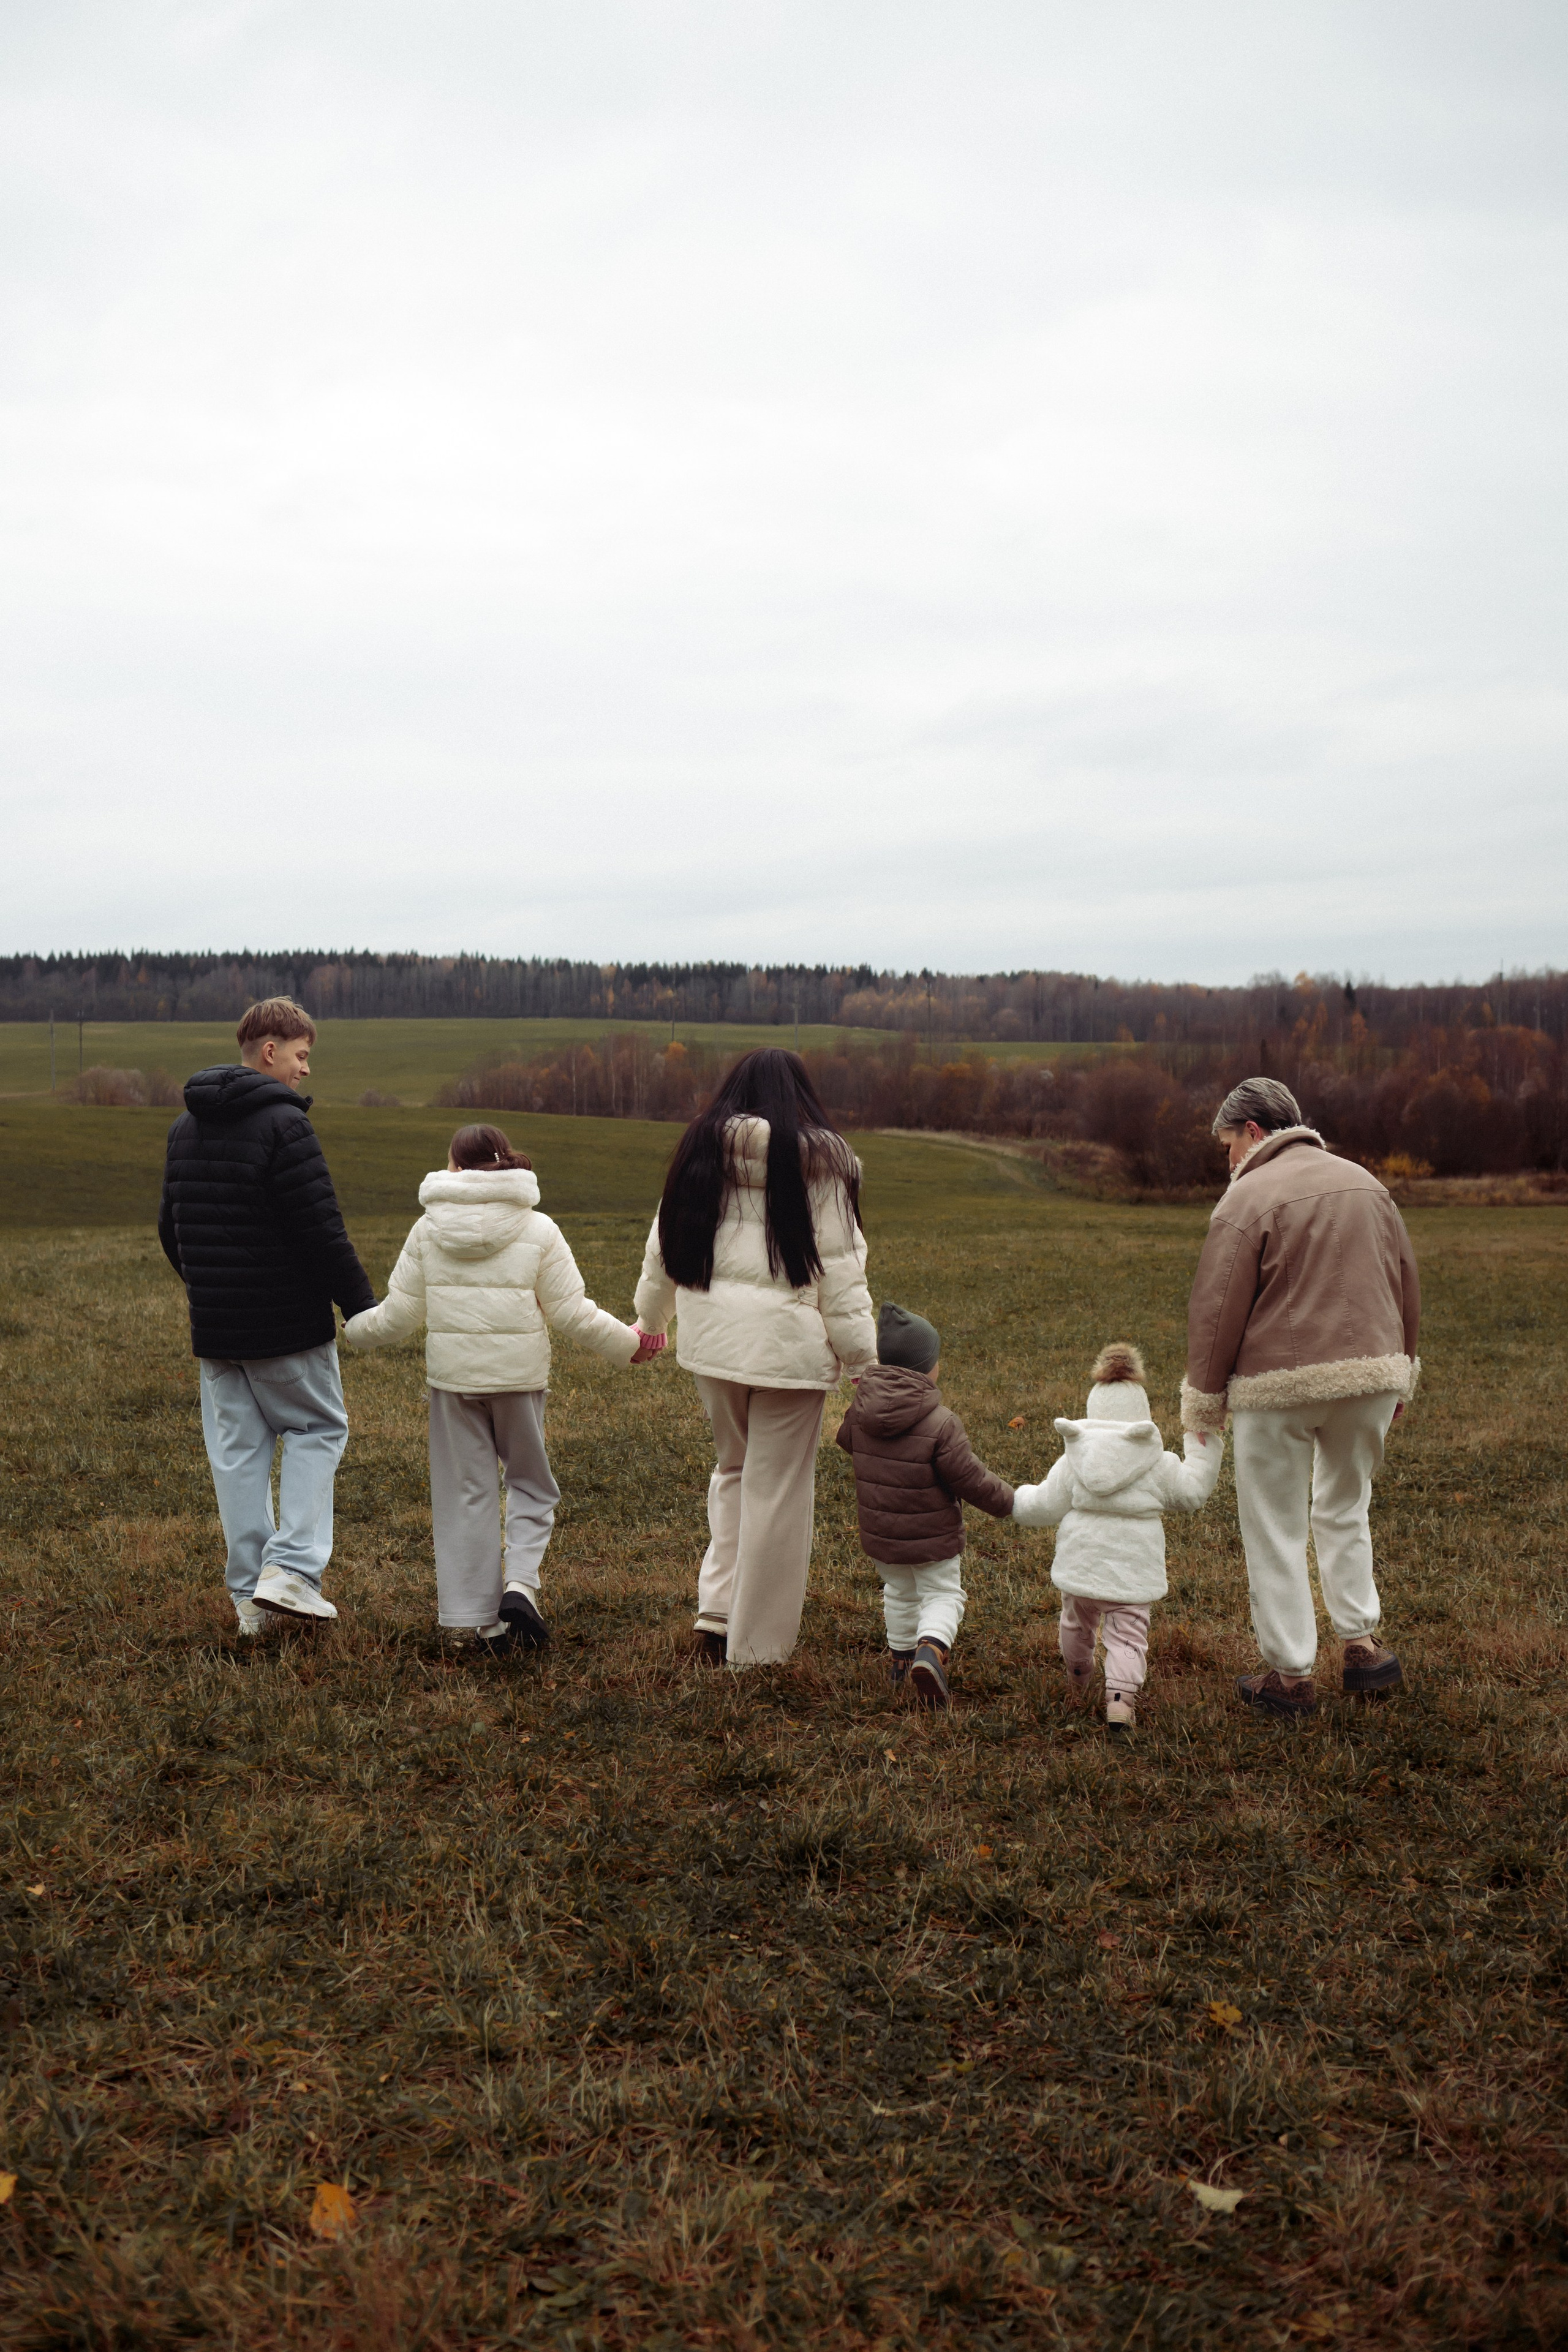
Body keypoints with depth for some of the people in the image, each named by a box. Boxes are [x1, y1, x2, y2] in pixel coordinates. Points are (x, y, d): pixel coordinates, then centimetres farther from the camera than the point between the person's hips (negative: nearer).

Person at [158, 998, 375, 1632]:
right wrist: (362, 1303, -10)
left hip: (214, 1329, 7)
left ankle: (249, 1593, 12)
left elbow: (170, 1227, 20)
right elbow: (321, 1230, -19)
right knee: (317, 1427, 9)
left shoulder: (186, 1125, 11)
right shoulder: (282, 1124, -15)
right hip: (287, 1323, -6)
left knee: (237, 1449, 11)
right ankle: (292, 1568, -4)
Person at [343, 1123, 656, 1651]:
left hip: (452, 1376, 1)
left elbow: (398, 1316, 1)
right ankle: (521, 1581, -7)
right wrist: (627, 1344, 10)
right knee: (531, 1483, 15)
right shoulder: (538, 1231, -4)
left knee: (466, 1492, 9)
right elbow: (573, 1314, -5)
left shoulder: (427, 1232, -1)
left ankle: (483, 1618, 10)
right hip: (519, 1375, -1)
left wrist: (352, 1329, 20)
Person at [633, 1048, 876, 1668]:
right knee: (776, 1490, 5)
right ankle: (756, 1648, 12)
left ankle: (717, 1610, 13)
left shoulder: (700, 1151, 6)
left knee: (734, 1468, 23)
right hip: (789, 1341, -4)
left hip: (711, 1336, 4)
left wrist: (650, 1321, 28)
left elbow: (664, 1245, 14)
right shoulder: (821, 1161, -4)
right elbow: (839, 1267, -6)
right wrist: (863, 1356, -1)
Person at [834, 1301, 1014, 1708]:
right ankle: (931, 1650, -15)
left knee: (900, 1593, 25)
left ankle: (901, 1656, 38)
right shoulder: (941, 1423, -24)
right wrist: (1007, 1501, -2)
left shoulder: (861, 1410, -8)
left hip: (880, 1535, 5)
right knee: (943, 1596, 9)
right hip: (932, 1537, -5)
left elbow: (848, 1440, 15)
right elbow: (970, 1479, -18)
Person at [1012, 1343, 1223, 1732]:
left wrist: (1017, 1501, 21)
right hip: (1133, 1568, -2)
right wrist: (1202, 1450, 19)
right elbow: (1193, 1493, 8)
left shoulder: (1072, 1461, -2)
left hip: (1080, 1564, 2)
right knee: (1127, 1635, 3)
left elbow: (1046, 1508, 1)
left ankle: (1078, 1680, 48)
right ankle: (1121, 1695, -19)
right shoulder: (1160, 1463, -4)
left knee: (1076, 1624, 25)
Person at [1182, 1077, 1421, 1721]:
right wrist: (1402, 1372, 24)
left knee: (1275, 1530, 6)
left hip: (1277, 1385, -5)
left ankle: (1290, 1675, 12)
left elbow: (1217, 1310, -10)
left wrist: (1201, 1401, 0)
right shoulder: (1364, 1183, 9)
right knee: (1345, 1510, 23)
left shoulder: (1249, 1197, -10)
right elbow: (1406, 1282, 15)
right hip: (1370, 1375, 6)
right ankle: (1363, 1646, 18)